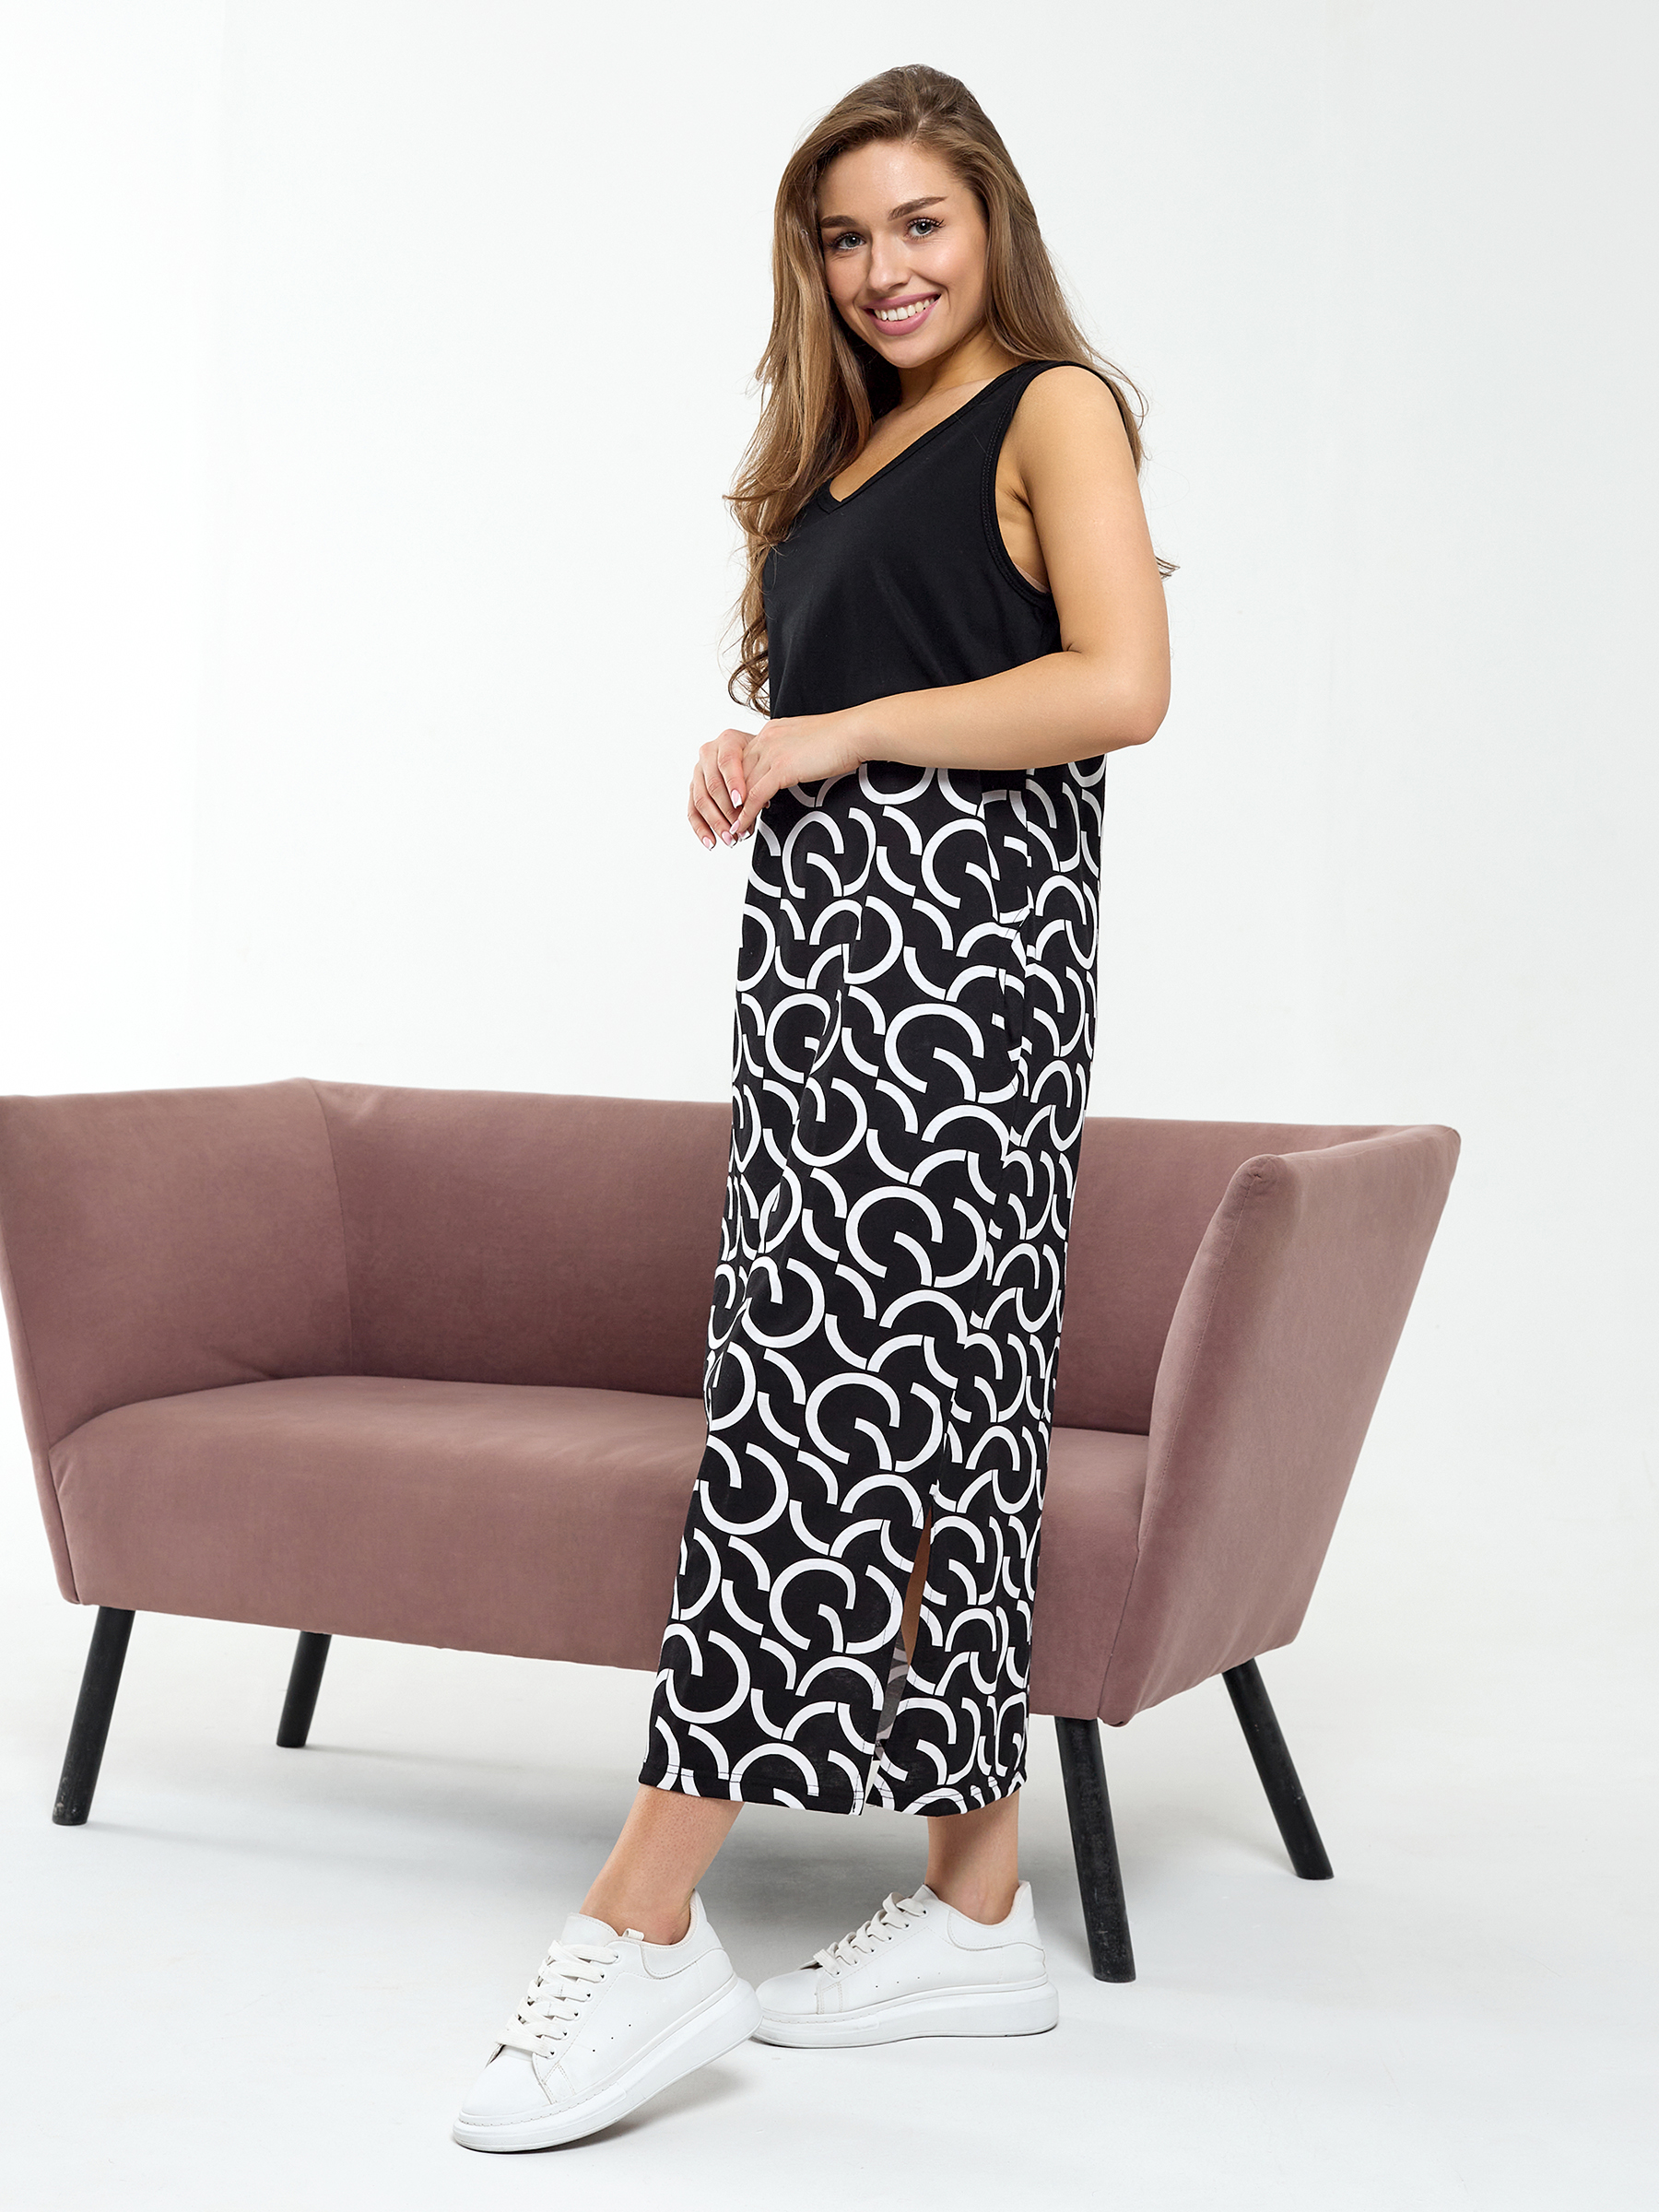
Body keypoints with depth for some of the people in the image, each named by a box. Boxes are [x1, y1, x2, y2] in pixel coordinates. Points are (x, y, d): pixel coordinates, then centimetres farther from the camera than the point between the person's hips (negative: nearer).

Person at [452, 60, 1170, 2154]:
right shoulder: (843, 453, 25)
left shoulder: (1053, 409, 1)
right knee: (932, 1430, 6)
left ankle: (644, 1926, -15)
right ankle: (977, 1910, 11)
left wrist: (845, 731, -11)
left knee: (828, 1403, -13)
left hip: (958, 943, -8)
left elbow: (1121, 684, -13)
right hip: (824, 945, 9)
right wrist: (758, 761, 7)